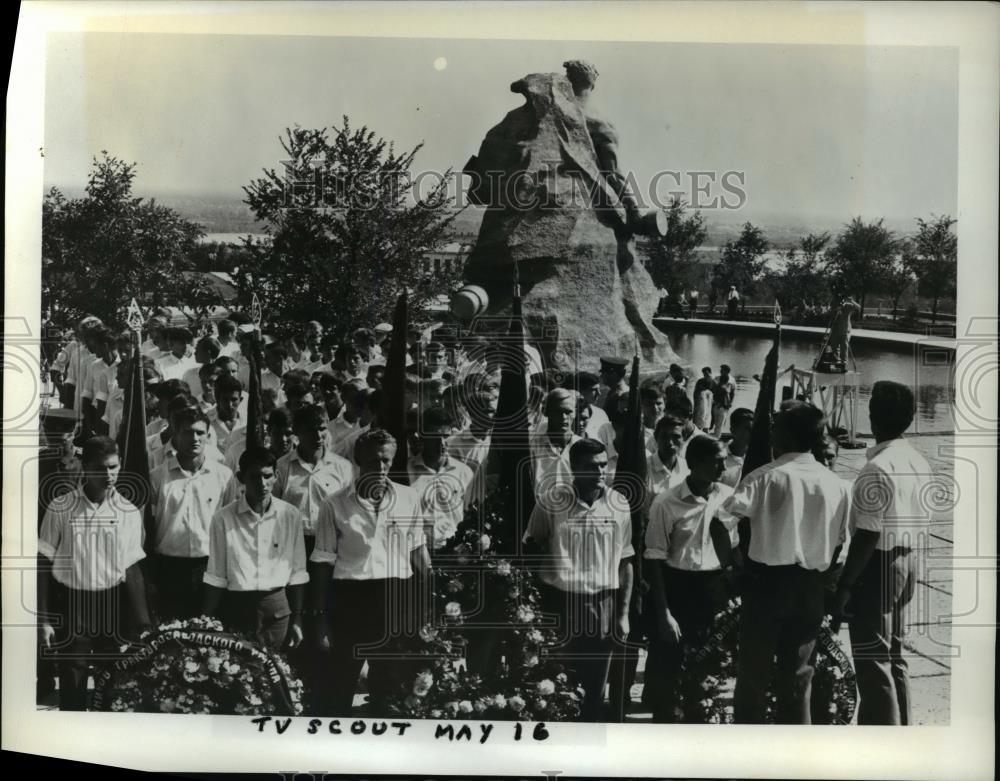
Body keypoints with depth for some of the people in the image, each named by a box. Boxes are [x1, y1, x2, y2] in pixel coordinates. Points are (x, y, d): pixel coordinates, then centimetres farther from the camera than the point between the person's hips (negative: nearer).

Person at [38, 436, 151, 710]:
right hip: (70, 606, -1)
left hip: (113, 606, 1)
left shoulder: (129, 513, -2)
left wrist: (141, 625, -1)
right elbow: (44, 565, -1)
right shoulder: (60, 508, -6)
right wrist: (44, 620, -4)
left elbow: (131, 569, 2)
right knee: (72, 687, 4)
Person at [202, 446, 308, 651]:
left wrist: (296, 619, 6)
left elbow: (297, 572, 5)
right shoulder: (224, 518, -5)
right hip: (237, 607, -1)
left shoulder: (290, 515, -1)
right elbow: (216, 577, 1)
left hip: (278, 608, 1)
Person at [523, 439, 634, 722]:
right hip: (557, 603, -1)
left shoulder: (619, 505, 0)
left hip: (602, 605, 2)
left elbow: (625, 562, 7)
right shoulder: (550, 503, -7)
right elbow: (530, 554, 3)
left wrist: (623, 614, 4)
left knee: (595, 688, 9)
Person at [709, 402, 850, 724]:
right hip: (810, 588, 3)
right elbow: (838, 543, 7)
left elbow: (720, 522, -19)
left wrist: (729, 561, -4)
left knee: (754, 673, 9)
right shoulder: (836, 485, 1)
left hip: (766, 580, -3)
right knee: (798, 678, 14)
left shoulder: (765, 477, -11)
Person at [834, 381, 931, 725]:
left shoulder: (878, 468, -21)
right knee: (894, 653, 19)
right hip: (907, 562, 9)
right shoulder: (920, 464, 7)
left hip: (877, 565, -9)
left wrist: (845, 584, -16)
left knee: (872, 659, 0)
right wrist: (908, 559, 22)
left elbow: (868, 535, -22)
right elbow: (924, 525, 13)